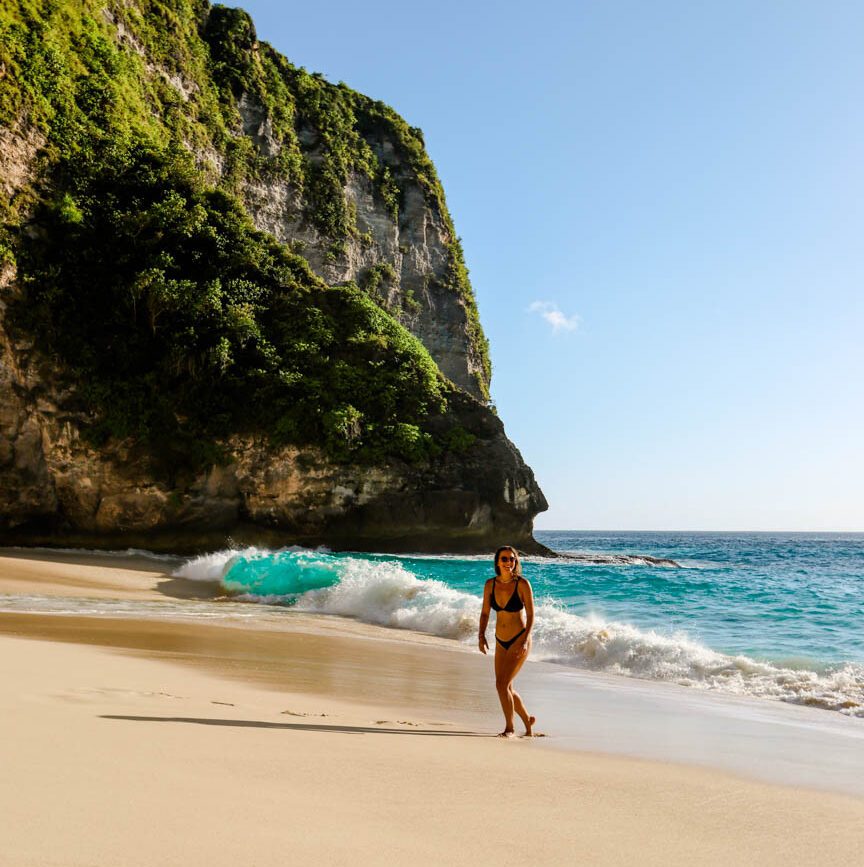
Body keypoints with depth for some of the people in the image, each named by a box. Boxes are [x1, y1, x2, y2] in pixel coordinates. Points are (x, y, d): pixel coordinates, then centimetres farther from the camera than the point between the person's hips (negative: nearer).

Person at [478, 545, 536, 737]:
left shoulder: (522, 584, -13)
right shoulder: (490, 584, -2)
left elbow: (531, 615, -10)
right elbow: (485, 613, 6)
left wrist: (525, 640, -18)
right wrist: (481, 636, -5)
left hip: (519, 640, -5)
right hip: (501, 642, 5)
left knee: (502, 684, -13)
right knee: (506, 687, 11)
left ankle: (509, 728, 5)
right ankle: (528, 720, 34)